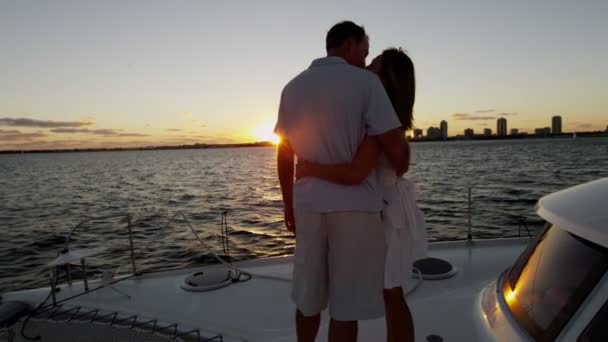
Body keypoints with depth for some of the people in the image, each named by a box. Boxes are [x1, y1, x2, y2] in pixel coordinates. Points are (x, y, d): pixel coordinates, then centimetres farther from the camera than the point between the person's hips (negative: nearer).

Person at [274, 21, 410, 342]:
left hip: (308, 204, 5)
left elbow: (284, 154, 11)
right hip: (355, 207, -5)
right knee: (346, 305, 7)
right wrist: (400, 171, 10)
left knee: (308, 296, 20)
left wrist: (288, 202, 19)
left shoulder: (292, 87, 10)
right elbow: (395, 147, -12)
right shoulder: (365, 82, -6)